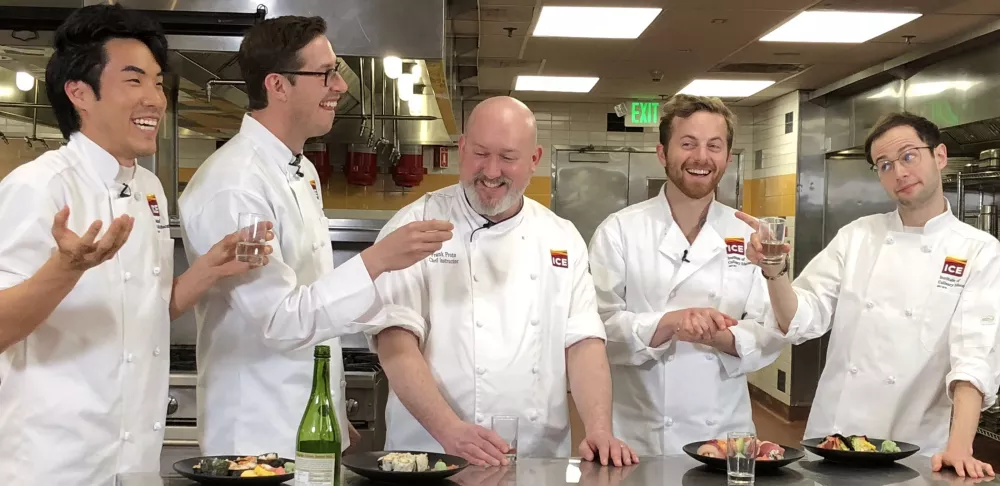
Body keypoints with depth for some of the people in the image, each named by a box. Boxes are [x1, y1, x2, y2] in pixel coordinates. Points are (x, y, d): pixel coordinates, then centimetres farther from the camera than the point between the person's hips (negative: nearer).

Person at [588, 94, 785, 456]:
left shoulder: (749, 236, 2)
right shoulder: (619, 231, -6)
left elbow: (770, 333, -1)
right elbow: (600, 325, -12)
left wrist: (722, 338, -21)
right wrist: (669, 324, -27)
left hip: (726, 433, 3)